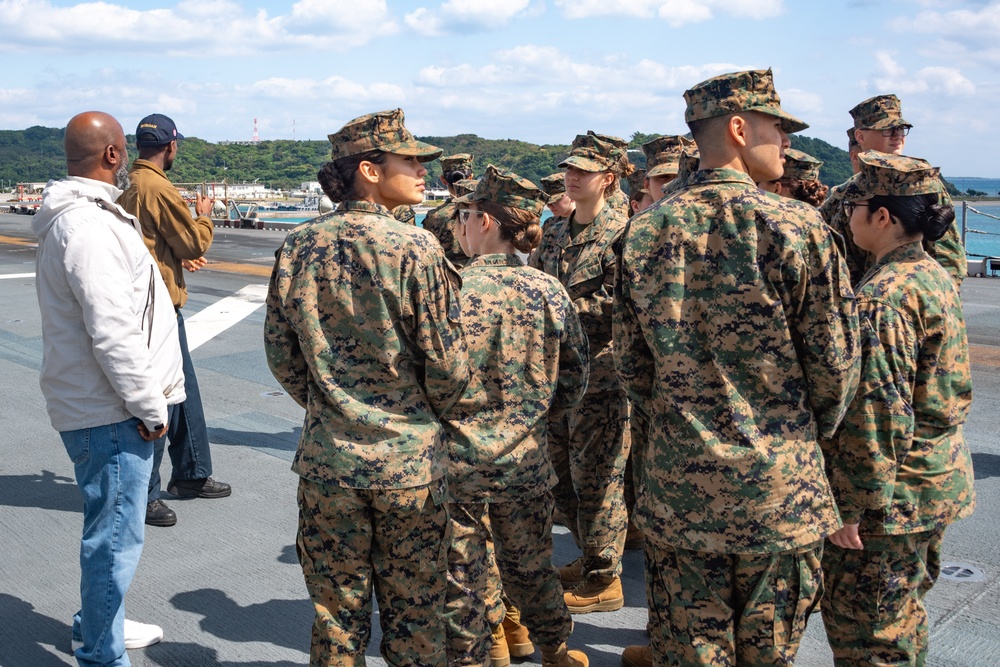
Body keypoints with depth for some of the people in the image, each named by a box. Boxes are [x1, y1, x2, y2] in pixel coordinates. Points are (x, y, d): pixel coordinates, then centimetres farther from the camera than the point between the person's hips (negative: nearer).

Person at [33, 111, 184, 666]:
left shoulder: (76, 217, 15)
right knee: (115, 536, 0)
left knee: (111, 528, 23)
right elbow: (113, 333, -25)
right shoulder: (87, 228, -21)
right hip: (110, 412, -11)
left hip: (100, 405, 11)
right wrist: (150, 406, -17)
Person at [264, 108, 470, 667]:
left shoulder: (299, 247, -1)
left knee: (336, 613, 17)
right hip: (410, 463, -3)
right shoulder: (415, 248, -14)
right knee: (413, 615, 14)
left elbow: (281, 353, 5)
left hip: (328, 459, 3)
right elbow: (448, 365, -12)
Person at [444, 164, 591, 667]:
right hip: (526, 456, 4)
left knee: (459, 577, 13)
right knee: (529, 564, 23)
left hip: (458, 456, -3)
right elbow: (573, 382, 2)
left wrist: (444, 418, 6)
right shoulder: (549, 291, -5)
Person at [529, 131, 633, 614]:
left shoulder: (620, 234, -11)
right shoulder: (555, 233, 12)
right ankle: (589, 558, 35)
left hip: (600, 374, -8)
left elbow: (622, 309, -19)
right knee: (561, 473, 17)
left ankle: (604, 580, 17)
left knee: (596, 477, 1)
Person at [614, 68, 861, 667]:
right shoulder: (797, 227, -12)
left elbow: (631, 362, 5)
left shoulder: (646, 230, -1)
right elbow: (836, 362, -6)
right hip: (778, 485, -3)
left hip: (678, 481, 3)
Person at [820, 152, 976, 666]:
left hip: (892, 491, -10)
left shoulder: (881, 296, -23)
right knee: (903, 614, 24)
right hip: (941, 475, 10)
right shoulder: (935, 275, 7)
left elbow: (876, 412, -26)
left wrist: (850, 506, -19)